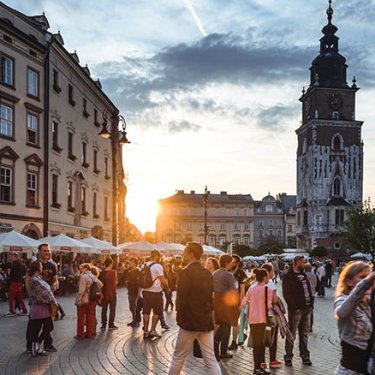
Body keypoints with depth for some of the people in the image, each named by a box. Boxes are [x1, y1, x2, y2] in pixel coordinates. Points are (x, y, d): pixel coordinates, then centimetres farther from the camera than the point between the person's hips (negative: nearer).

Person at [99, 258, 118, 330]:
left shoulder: (102, 273, -3)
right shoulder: (113, 272, -13)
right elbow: (114, 283, -14)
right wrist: (114, 291, 2)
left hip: (104, 294, 3)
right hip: (112, 293, -3)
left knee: (104, 309, 11)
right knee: (112, 309, 7)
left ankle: (103, 324, 12)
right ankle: (111, 324, 7)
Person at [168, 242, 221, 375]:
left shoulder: (185, 272, -14)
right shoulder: (208, 274, 6)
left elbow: (181, 299, -16)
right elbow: (210, 298, 11)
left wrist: (180, 317, -3)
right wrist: (206, 313, 15)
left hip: (189, 321, -5)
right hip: (206, 322, 6)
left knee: (178, 357, 11)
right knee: (210, 359, 6)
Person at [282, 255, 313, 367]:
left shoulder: (303, 275, 17)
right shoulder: (289, 276, -8)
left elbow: (309, 290, 20)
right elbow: (286, 294, -14)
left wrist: (311, 303, 8)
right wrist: (294, 307, -17)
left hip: (307, 308, 7)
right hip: (296, 309, -7)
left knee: (304, 333, 13)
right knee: (291, 334, -1)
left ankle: (305, 355, 21)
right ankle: (288, 356, 6)